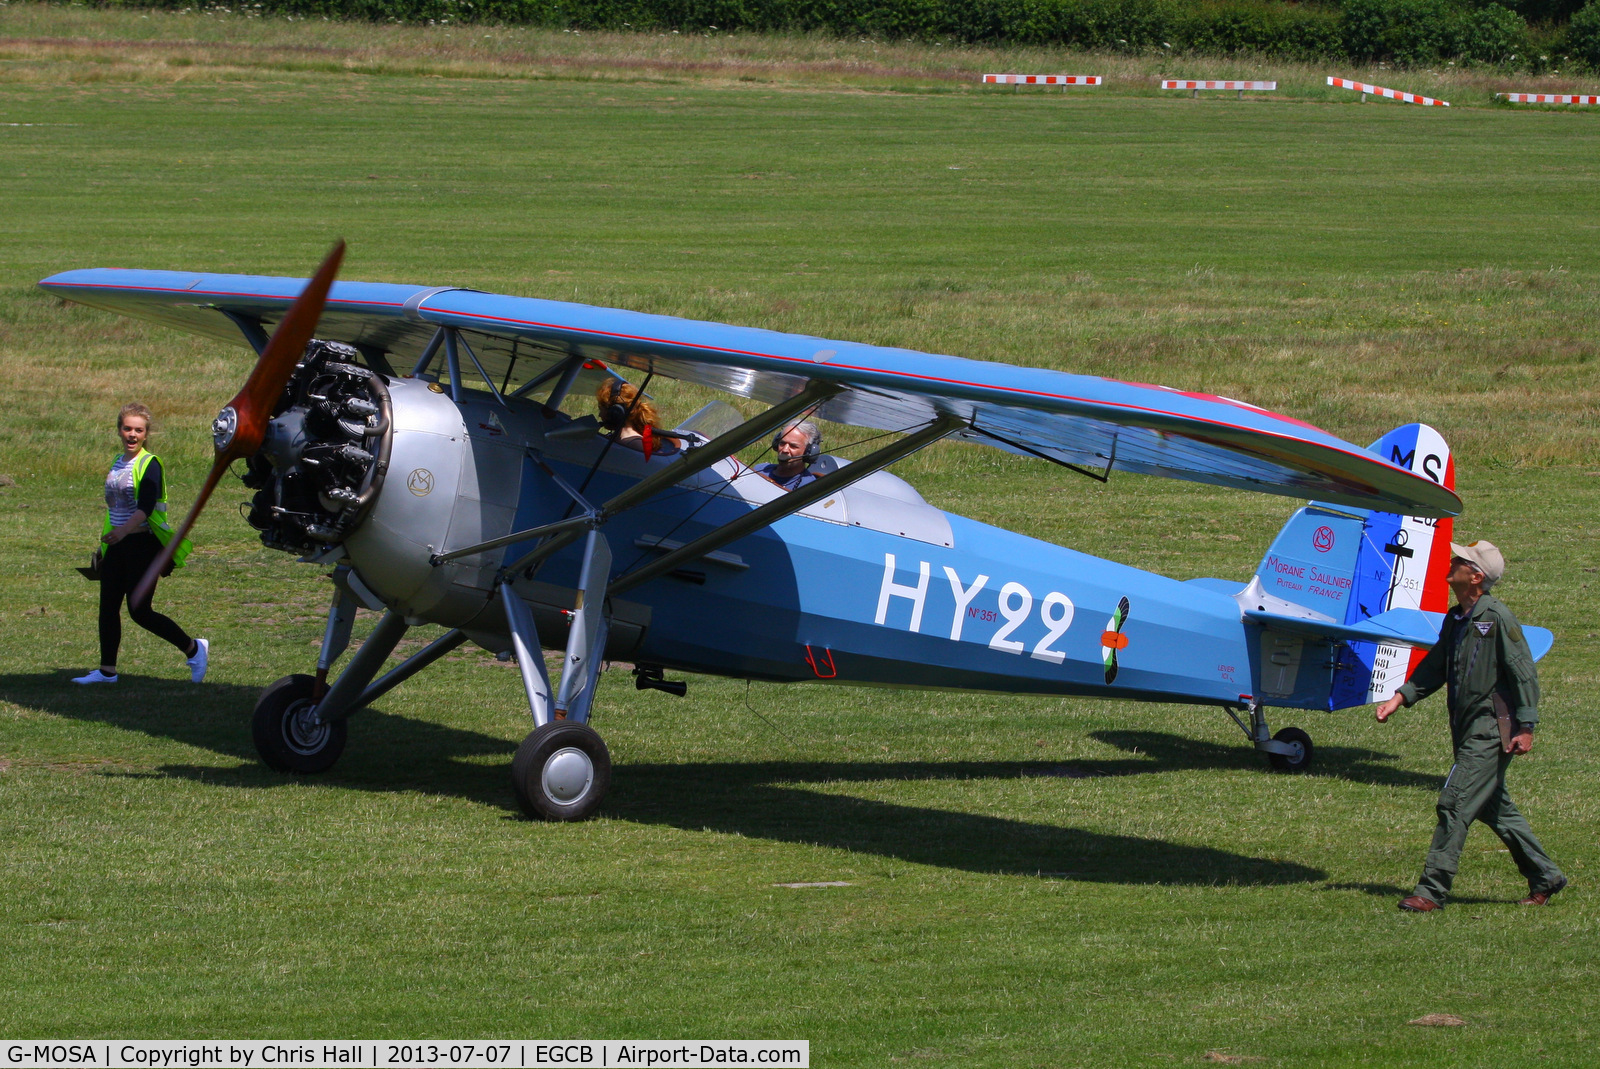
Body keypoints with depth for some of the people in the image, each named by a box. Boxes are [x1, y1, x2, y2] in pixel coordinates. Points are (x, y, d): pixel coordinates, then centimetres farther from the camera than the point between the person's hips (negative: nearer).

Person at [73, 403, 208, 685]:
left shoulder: (150, 465, -12)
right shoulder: (118, 463, 13)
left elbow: (145, 507, -25)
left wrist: (123, 531, -38)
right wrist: (107, 536, 27)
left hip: (143, 543, -8)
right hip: (118, 545, 8)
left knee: (139, 611, -7)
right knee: (108, 606, 5)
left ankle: (194, 649, 8)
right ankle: (107, 670, 11)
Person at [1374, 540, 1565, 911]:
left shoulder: (1497, 618, -14)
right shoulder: (1454, 619, 12)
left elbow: (1524, 672, -14)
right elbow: (1435, 667, 18)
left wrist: (1526, 727, -16)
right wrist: (1401, 697, 7)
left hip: (1492, 730, -9)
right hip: (1467, 728, 9)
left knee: (1455, 803, -12)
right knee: (1494, 807, 16)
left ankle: (1431, 890, -10)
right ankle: (1545, 877, 27)